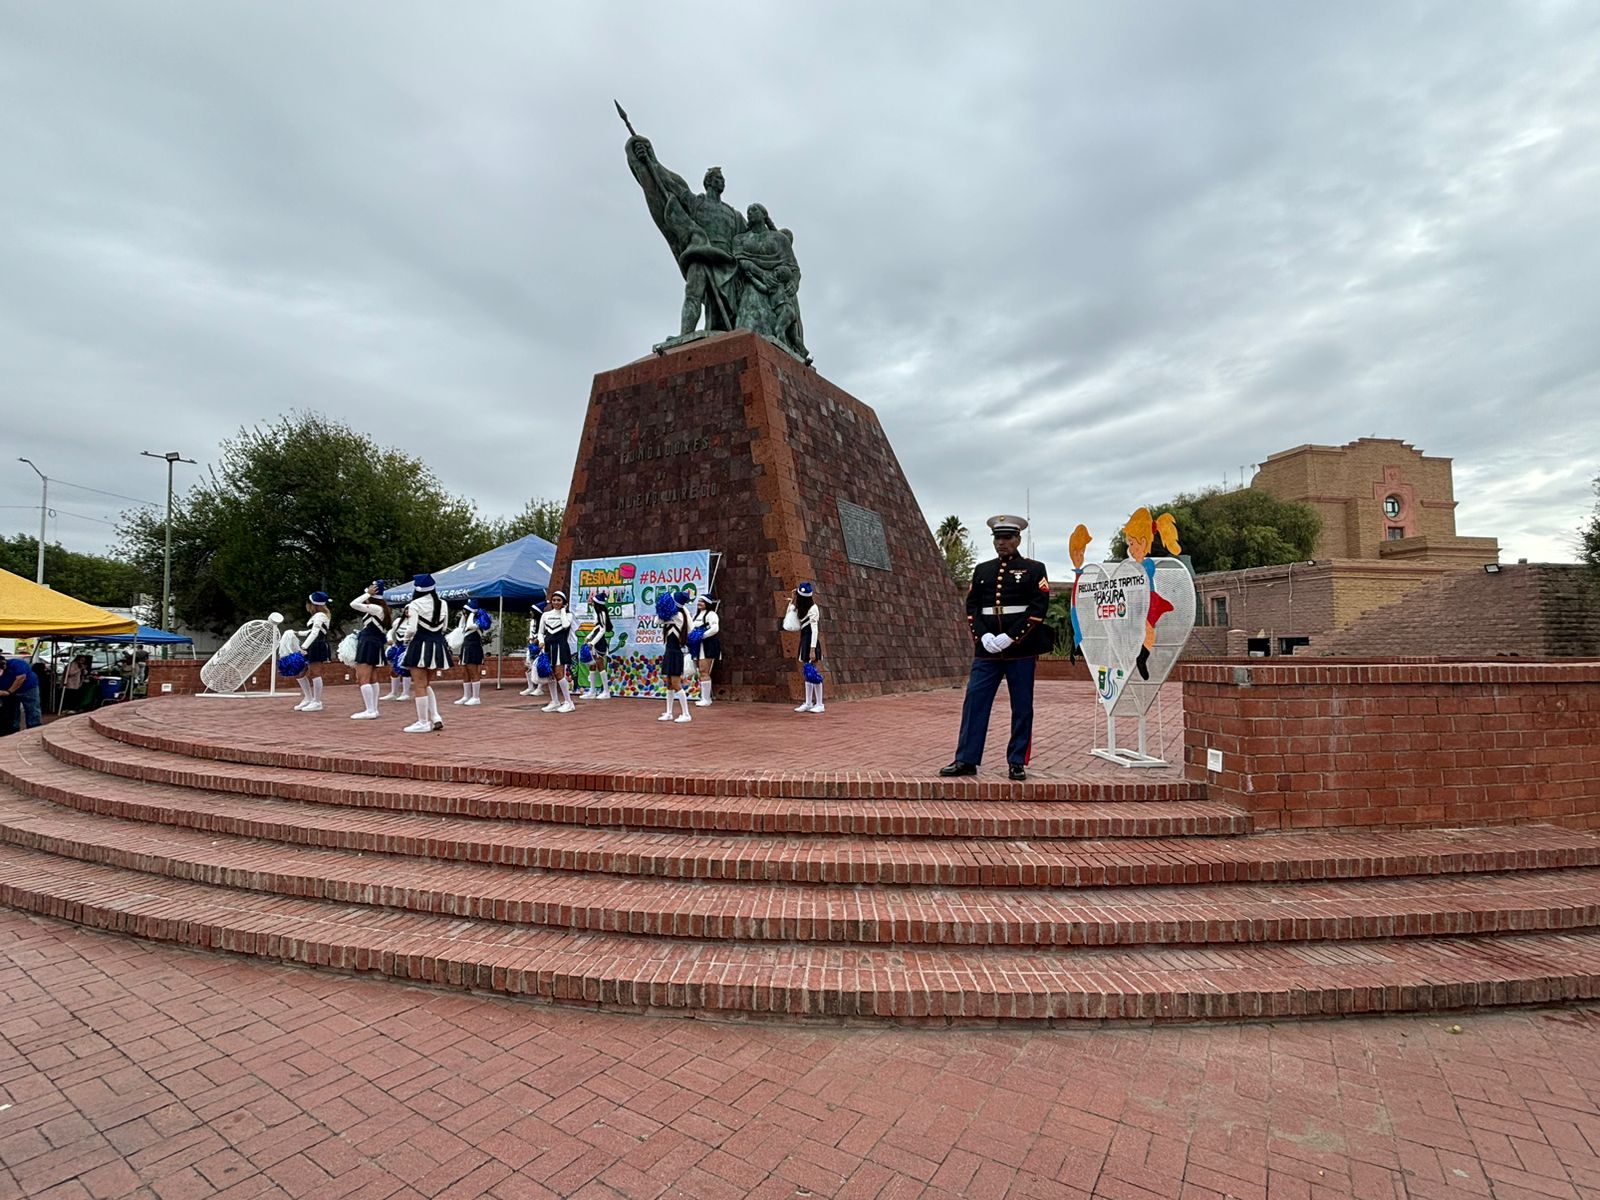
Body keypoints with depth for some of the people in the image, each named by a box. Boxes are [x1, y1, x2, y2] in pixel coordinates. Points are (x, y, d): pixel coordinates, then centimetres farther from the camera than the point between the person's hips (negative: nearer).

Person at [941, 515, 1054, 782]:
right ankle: (966, 760, 6)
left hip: (1021, 649, -3)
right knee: (974, 702, 0)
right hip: (986, 650, 3)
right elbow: (972, 607, 9)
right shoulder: (982, 570, 13)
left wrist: (1010, 637, -16)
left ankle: (1017, 763, 15)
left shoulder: (1034, 569, 2)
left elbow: (1038, 608, -7)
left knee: (1022, 707, 4)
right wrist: (983, 636, -8)